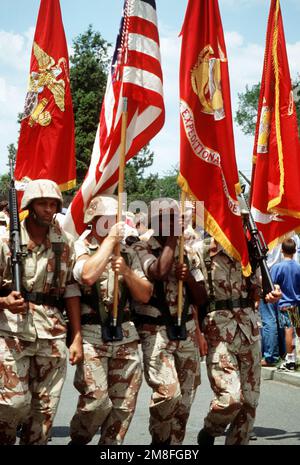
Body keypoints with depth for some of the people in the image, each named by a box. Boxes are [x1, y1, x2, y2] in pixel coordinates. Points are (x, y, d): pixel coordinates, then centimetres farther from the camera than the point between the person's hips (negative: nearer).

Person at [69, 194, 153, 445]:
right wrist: (110, 239, -15)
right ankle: (78, 440, 14)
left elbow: (145, 295, 9)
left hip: (125, 335, 5)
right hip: (91, 336, -5)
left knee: (124, 403, 5)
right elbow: (88, 274, -24)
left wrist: (126, 271, -8)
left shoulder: (128, 253, 14)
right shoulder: (80, 248, -1)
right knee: (96, 400, -12)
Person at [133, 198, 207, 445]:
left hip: (186, 331, 6)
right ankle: (159, 439, 5)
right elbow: (160, 272, -28)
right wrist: (171, 239, -15)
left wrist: (190, 278, -9)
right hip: (154, 332, -6)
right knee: (169, 392, -19)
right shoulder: (142, 249, -5)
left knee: (185, 397, 6)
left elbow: (202, 298, 12)